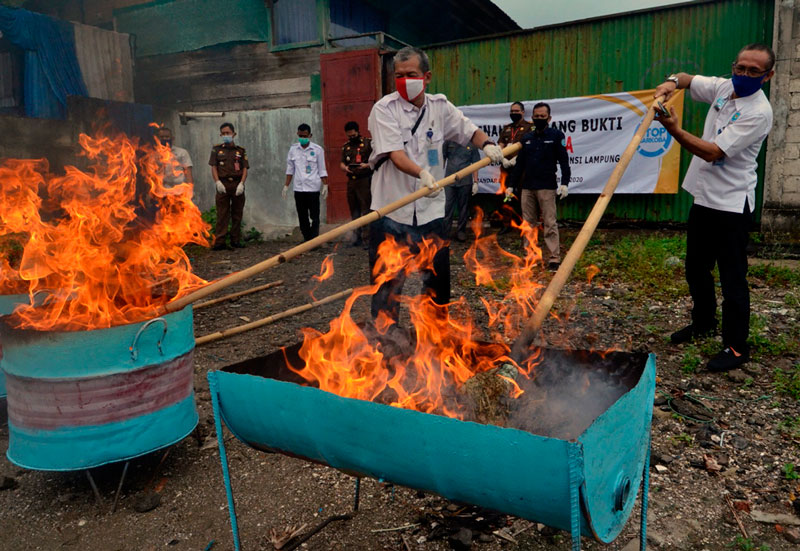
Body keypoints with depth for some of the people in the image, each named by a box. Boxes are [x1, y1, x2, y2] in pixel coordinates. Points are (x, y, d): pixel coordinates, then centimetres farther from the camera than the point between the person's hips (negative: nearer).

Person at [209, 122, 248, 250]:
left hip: (237, 185, 1)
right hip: (223, 184, -1)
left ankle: (236, 240, 13)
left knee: (237, 214, 5)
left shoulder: (241, 150, 11)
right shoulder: (217, 149, 11)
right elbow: (214, 167, 5)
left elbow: (245, 169, 5)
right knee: (222, 214, -4)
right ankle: (219, 242, -4)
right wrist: (217, 182, -11)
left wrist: (241, 183, -10)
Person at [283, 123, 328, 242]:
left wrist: (325, 185, -4)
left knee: (314, 216, -3)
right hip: (299, 188, 3)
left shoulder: (317, 150, 0)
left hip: (313, 188, -3)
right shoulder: (293, 149, 8)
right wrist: (286, 186, 9)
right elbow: (290, 169, 12)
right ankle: (306, 238, 16)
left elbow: (322, 170, 2)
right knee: (302, 216, 7)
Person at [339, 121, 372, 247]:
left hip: (365, 180, -6)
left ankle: (367, 238, -7)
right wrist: (344, 168, -4)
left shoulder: (368, 143, 0)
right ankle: (358, 236, 19)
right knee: (354, 210, 10)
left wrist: (367, 165, -20)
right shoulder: (345, 146, 16)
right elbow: (341, 163, 18)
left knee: (365, 209, -9)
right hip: (351, 181, 6)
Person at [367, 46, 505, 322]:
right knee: (388, 285, 0)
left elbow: (469, 130, 16)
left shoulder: (440, 106, 7)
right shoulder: (384, 109, -7)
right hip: (391, 211, -4)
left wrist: (487, 144, -6)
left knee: (438, 283, 12)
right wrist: (421, 173, -37)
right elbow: (395, 154, -19)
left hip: (431, 209, 4)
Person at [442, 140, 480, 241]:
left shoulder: (471, 145, 3)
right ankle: (444, 232, 4)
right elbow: (443, 159, 11)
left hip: (465, 182, 0)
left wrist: (475, 182, 2)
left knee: (463, 208, 8)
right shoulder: (449, 142, 4)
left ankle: (461, 231, 19)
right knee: (447, 207, -2)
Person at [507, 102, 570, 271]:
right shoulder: (527, 138, 16)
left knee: (549, 224, -6)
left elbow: (564, 161, -4)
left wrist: (564, 183, -15)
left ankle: (554, 259, -5)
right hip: (527, 187, 5)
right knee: (528, 224, 6)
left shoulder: (556, 135, 2)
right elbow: (519, 163, 18)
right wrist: (511, 185, 13)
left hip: (547, 187, -5)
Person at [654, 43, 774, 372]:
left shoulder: (759, 112, -17)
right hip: (703, 196, 8)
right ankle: (703, 322, 37)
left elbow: (713, 152, -23)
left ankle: (736, 346, 7)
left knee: (732, 277, -3)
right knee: (696, 267, 18)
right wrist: (672, 82, -8)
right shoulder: (723, 88, 4)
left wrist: (675, 130, -31)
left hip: (731, 203, -8)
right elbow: (689, 79, 16)